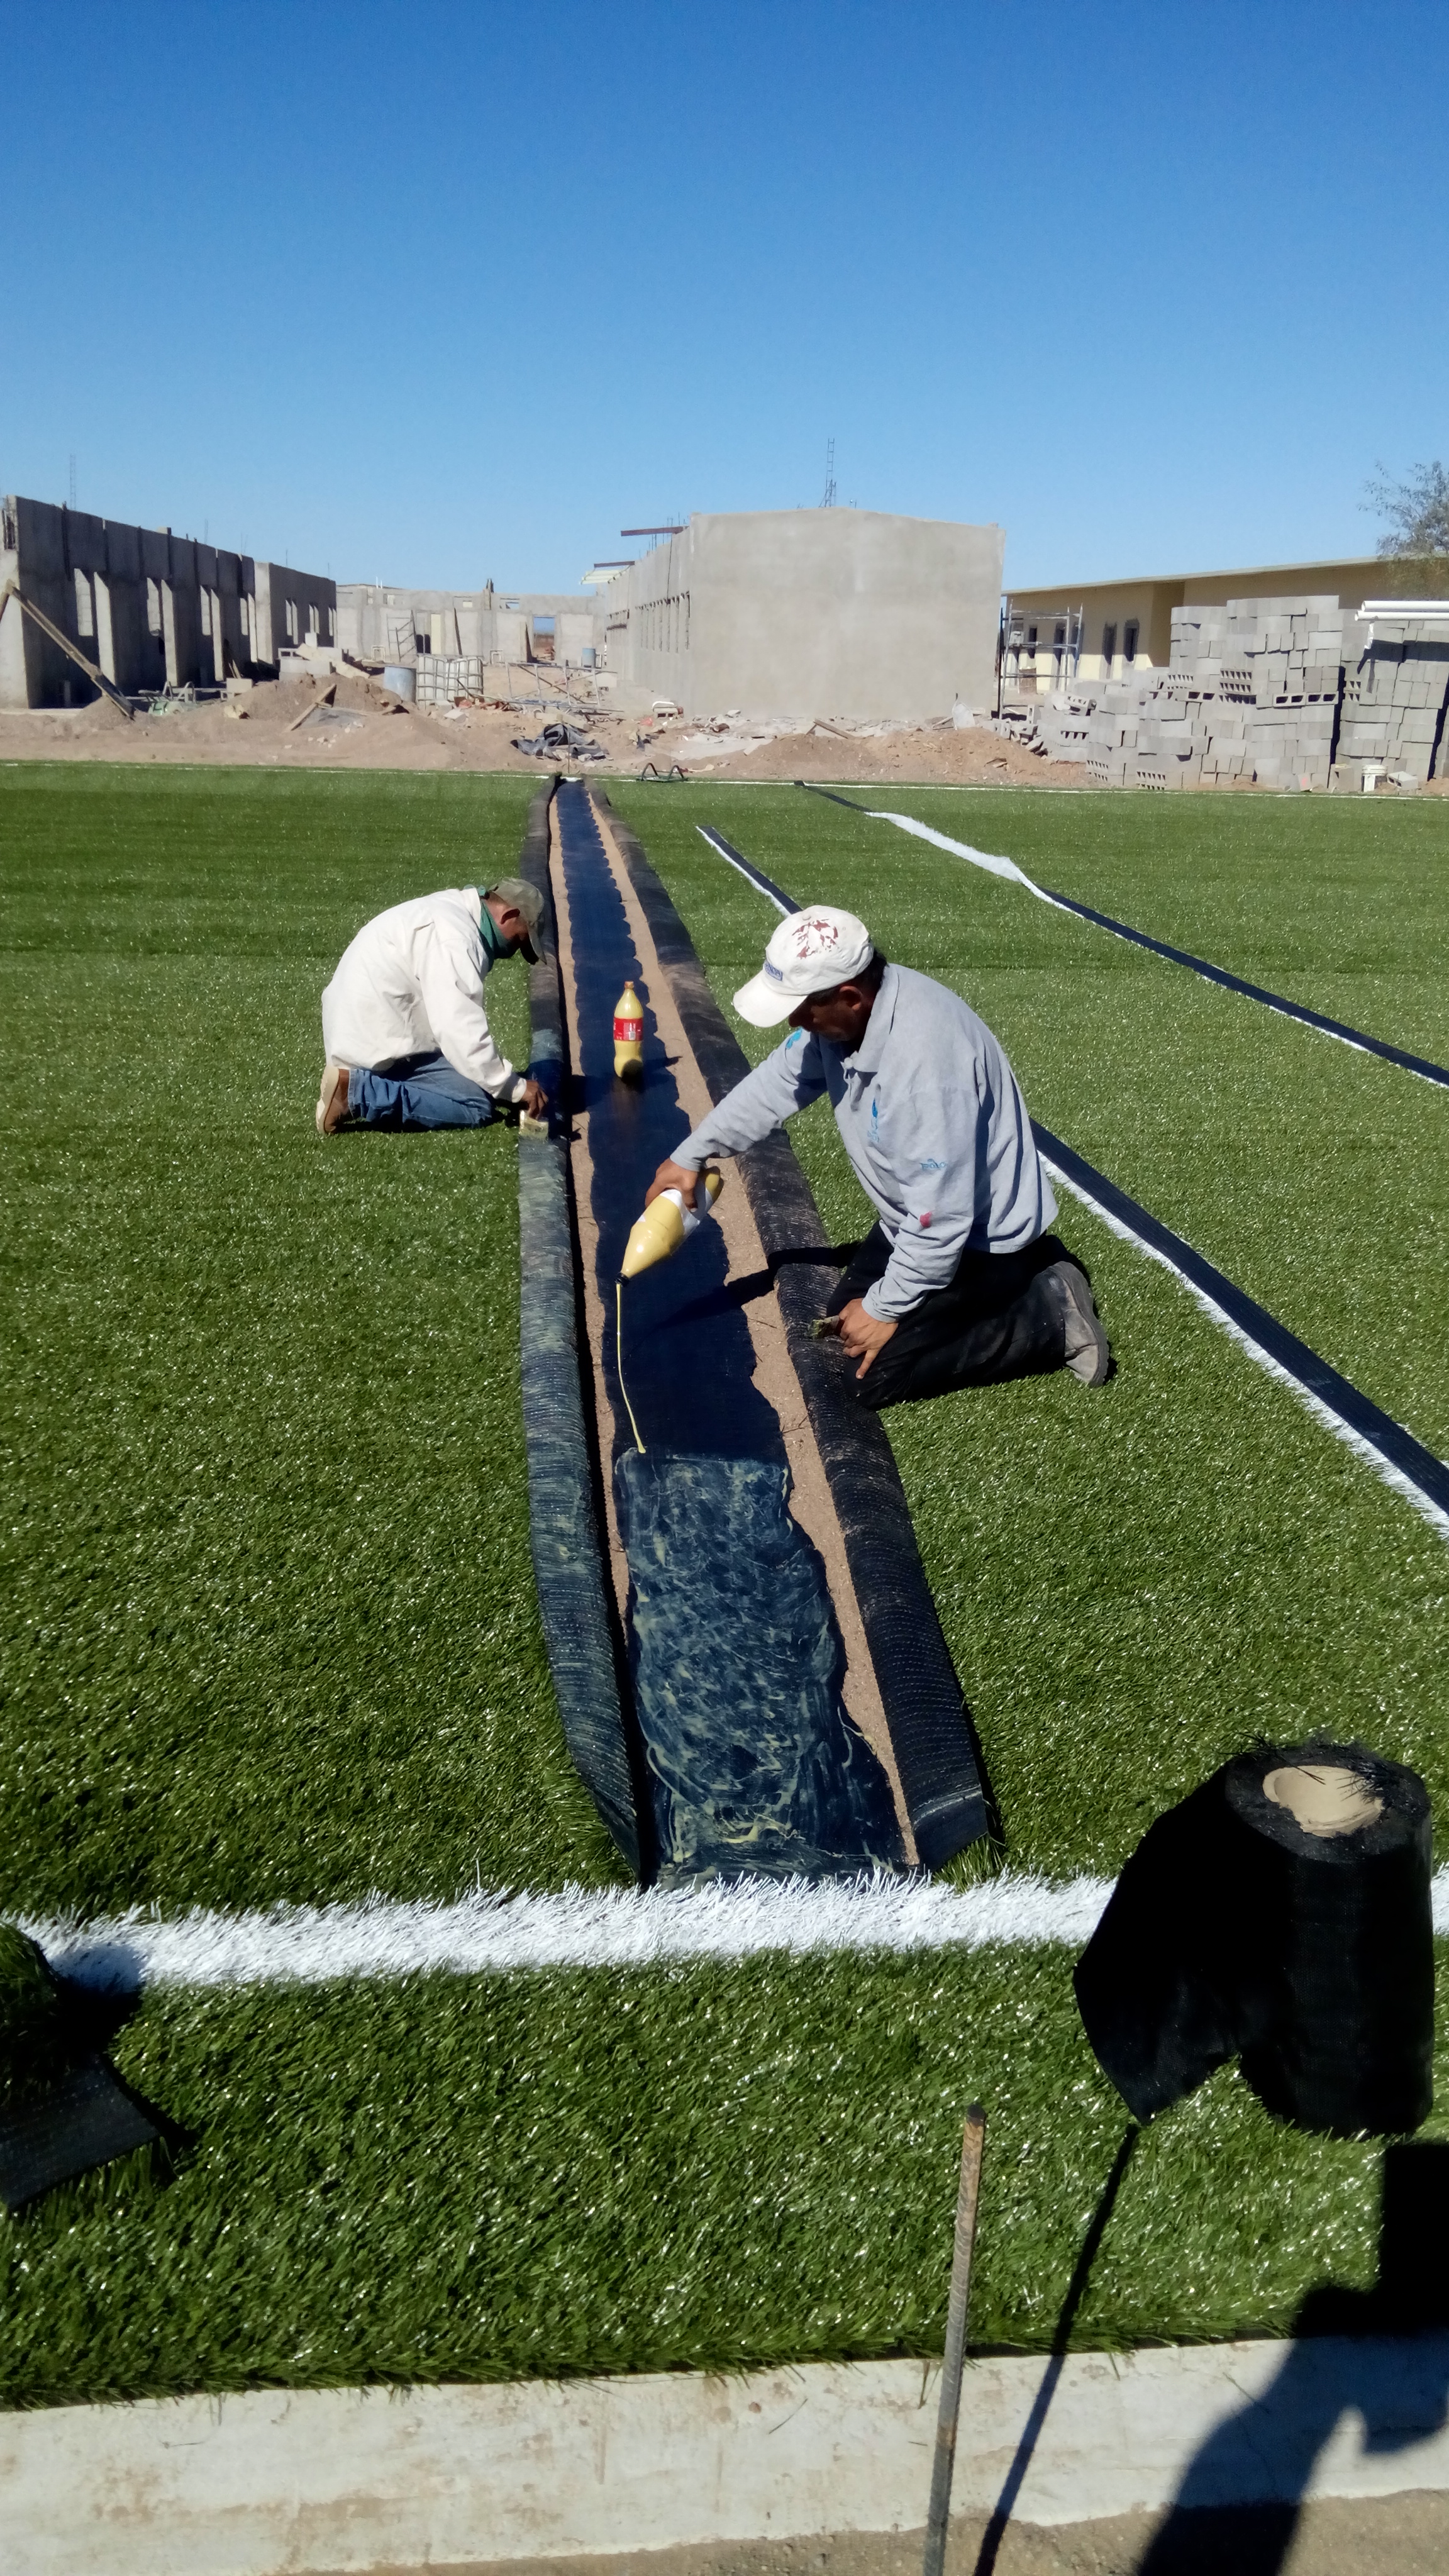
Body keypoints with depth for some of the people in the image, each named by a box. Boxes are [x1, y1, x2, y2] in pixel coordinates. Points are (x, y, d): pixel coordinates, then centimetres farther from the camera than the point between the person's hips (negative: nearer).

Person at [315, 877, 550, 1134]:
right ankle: (357, 1093, -15)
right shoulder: (455, 936, -21)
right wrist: (517, 1087, -20)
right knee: (478, 1105, -14)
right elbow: (462, 1030, -28)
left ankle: (359, 1077, 9)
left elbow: (453, 1019, 16)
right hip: (375, 1044, -11)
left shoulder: (451, 913, 13)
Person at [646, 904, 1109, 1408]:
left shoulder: (923, 1057, -37)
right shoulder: (844, 1007, -11)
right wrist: (691, 1155, 9)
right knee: (846, 1318, 18)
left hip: (981, 1231, -9)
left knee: (875, 1377, -10)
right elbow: (776, 1082, 8)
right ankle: (1009, 1276, 20)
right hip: (917, 1220, 9)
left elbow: (941, 1215, -33)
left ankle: (1050, 1314, -1)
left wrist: (886, 1308, -21)